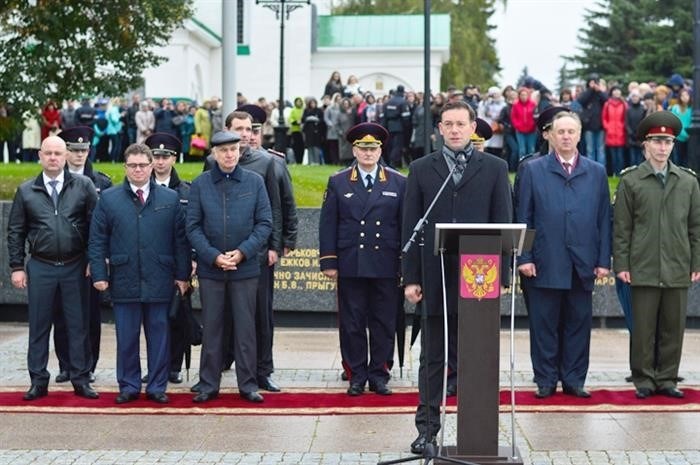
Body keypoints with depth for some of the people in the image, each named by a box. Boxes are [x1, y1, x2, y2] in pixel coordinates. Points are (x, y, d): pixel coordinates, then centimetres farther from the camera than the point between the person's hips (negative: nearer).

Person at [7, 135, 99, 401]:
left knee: (78, 325, 5)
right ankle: (38, 381, 15)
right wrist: (17, 267, 3)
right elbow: (15, 232, 8)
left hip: (74, 267, -1)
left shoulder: (83, 186, 0)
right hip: (40, 267, 1)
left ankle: (81, 379, 13)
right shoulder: (26, 191, 4)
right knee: (39, 326, 6)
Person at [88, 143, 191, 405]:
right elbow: (97, 241, 5)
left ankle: (157, 387, 15)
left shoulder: (170, 199, 6)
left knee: (159, 336, 5)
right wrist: (99, 274, -3)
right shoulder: (109, 199, 5)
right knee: (126, 337, 6)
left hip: (160, 282, 0)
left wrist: (182, 275, 0)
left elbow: (180, 240, 5)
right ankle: (128, 386, 16)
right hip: (124, 281, 0)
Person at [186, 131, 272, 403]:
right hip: (209, 269, 0)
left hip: (246, 267, 0)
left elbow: (264, 223, 0)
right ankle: (208, 384, 14)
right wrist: (214, 257, -11)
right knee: (211, 328, 6)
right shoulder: (200, 184, 2)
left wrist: (242, 252, -11)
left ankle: (248, 384, 13)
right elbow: (193, 227, 0)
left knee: (245, 327, 5)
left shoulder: (255, 182, 2)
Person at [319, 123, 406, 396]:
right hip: (350, 267, 0)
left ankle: (379, 374, 13)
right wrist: (328, 261, -2)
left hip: (386, 267, 0)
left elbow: (406, 225, 6)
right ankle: (356, 375, 12)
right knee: (352, 323, 3)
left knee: (384, 323, 4)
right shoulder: (338, 183, 7)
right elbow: (327, 225, 5)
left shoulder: (398, 183, 8)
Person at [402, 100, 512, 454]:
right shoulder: (421, 169, 7)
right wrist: (411, 278, -1)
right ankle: (427, 427, 11)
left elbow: (503, 223, 3)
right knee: (432, 357, 6)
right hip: (435, 278, 1)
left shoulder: (494, 168, 5)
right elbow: (410, 227, 5)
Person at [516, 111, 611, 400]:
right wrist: (524, 257, -6)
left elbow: (604, 220, 9)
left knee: (578, 324, 6)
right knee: (544, 325, 3)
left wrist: (603, 260, 3)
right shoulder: (532, 170, 5)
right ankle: (546, 381, 12)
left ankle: (574, 380, 15)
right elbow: (522, 218, 2)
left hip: (583, 265, 2)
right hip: (545, 264, -2)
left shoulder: (597, 173, 11)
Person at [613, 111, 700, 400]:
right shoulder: (630, 181, 3)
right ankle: (644, 381, 11)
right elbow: (622, 227, 2)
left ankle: (667, 379, 15)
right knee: (643, 328, 2)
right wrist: (621, 264, -3)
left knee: (673, 328, 6)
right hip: (643, 268, -2)